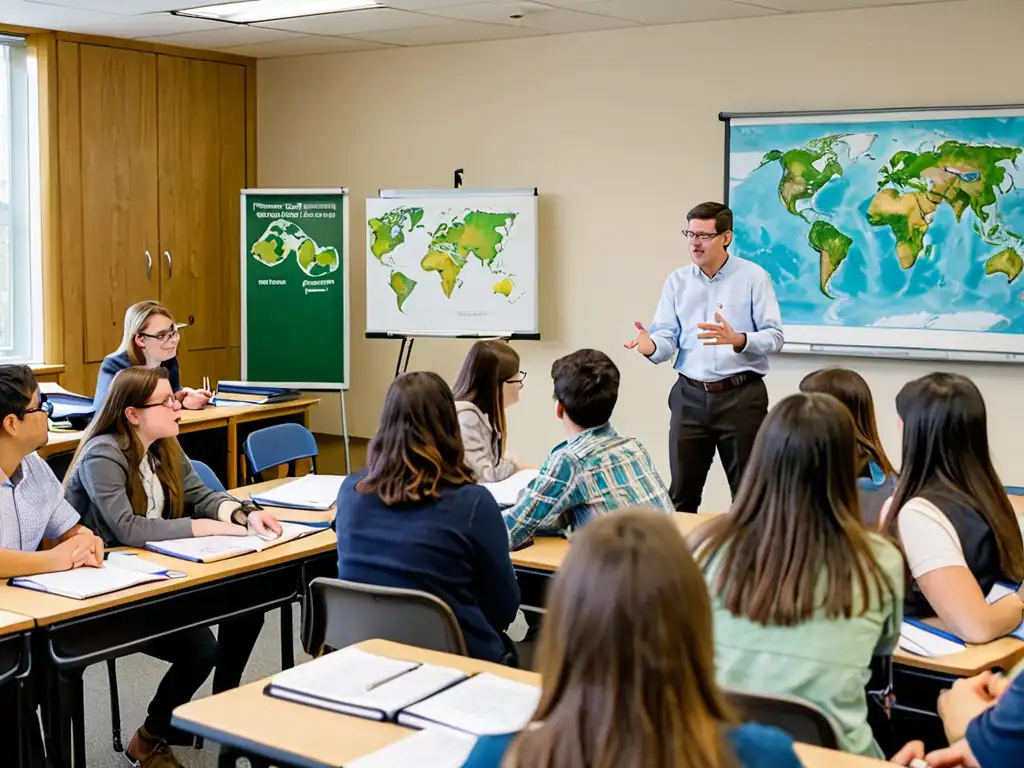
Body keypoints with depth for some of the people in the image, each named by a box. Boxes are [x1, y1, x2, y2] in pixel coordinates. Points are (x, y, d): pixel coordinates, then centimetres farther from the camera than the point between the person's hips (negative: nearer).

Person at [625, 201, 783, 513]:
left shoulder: (754, 277, -4)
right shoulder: (677, 281, 7)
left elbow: (774, 336, -10)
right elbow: (667, 336, 1)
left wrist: (738, 340, -29)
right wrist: (651, 346, -23)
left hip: (741, 396, -3)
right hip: (690, 396, 3)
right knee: (681, 492, 9)